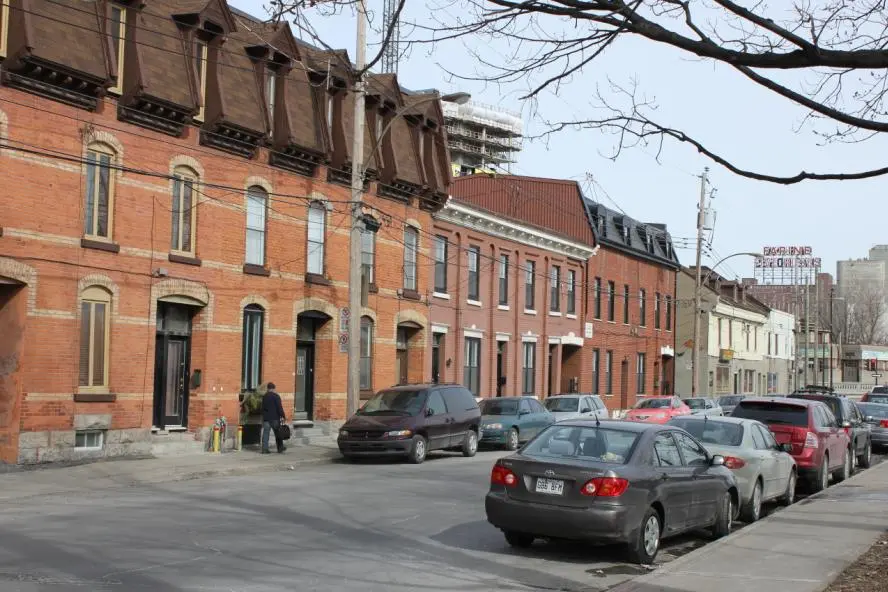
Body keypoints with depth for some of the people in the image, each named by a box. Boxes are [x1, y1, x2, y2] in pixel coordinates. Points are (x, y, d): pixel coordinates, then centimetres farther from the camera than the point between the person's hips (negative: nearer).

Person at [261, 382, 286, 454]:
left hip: (266, 418, 4)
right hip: (275, 418, -4)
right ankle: (280, 448, 15)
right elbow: (280, 407, -13)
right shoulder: (276, 396, -9)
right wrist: (283, 416, -8)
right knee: (278, 433, 8)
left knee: (265, 434, 3)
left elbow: (263, 408, 15)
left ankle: (265, 449, -2)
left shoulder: (264, 397, 7)